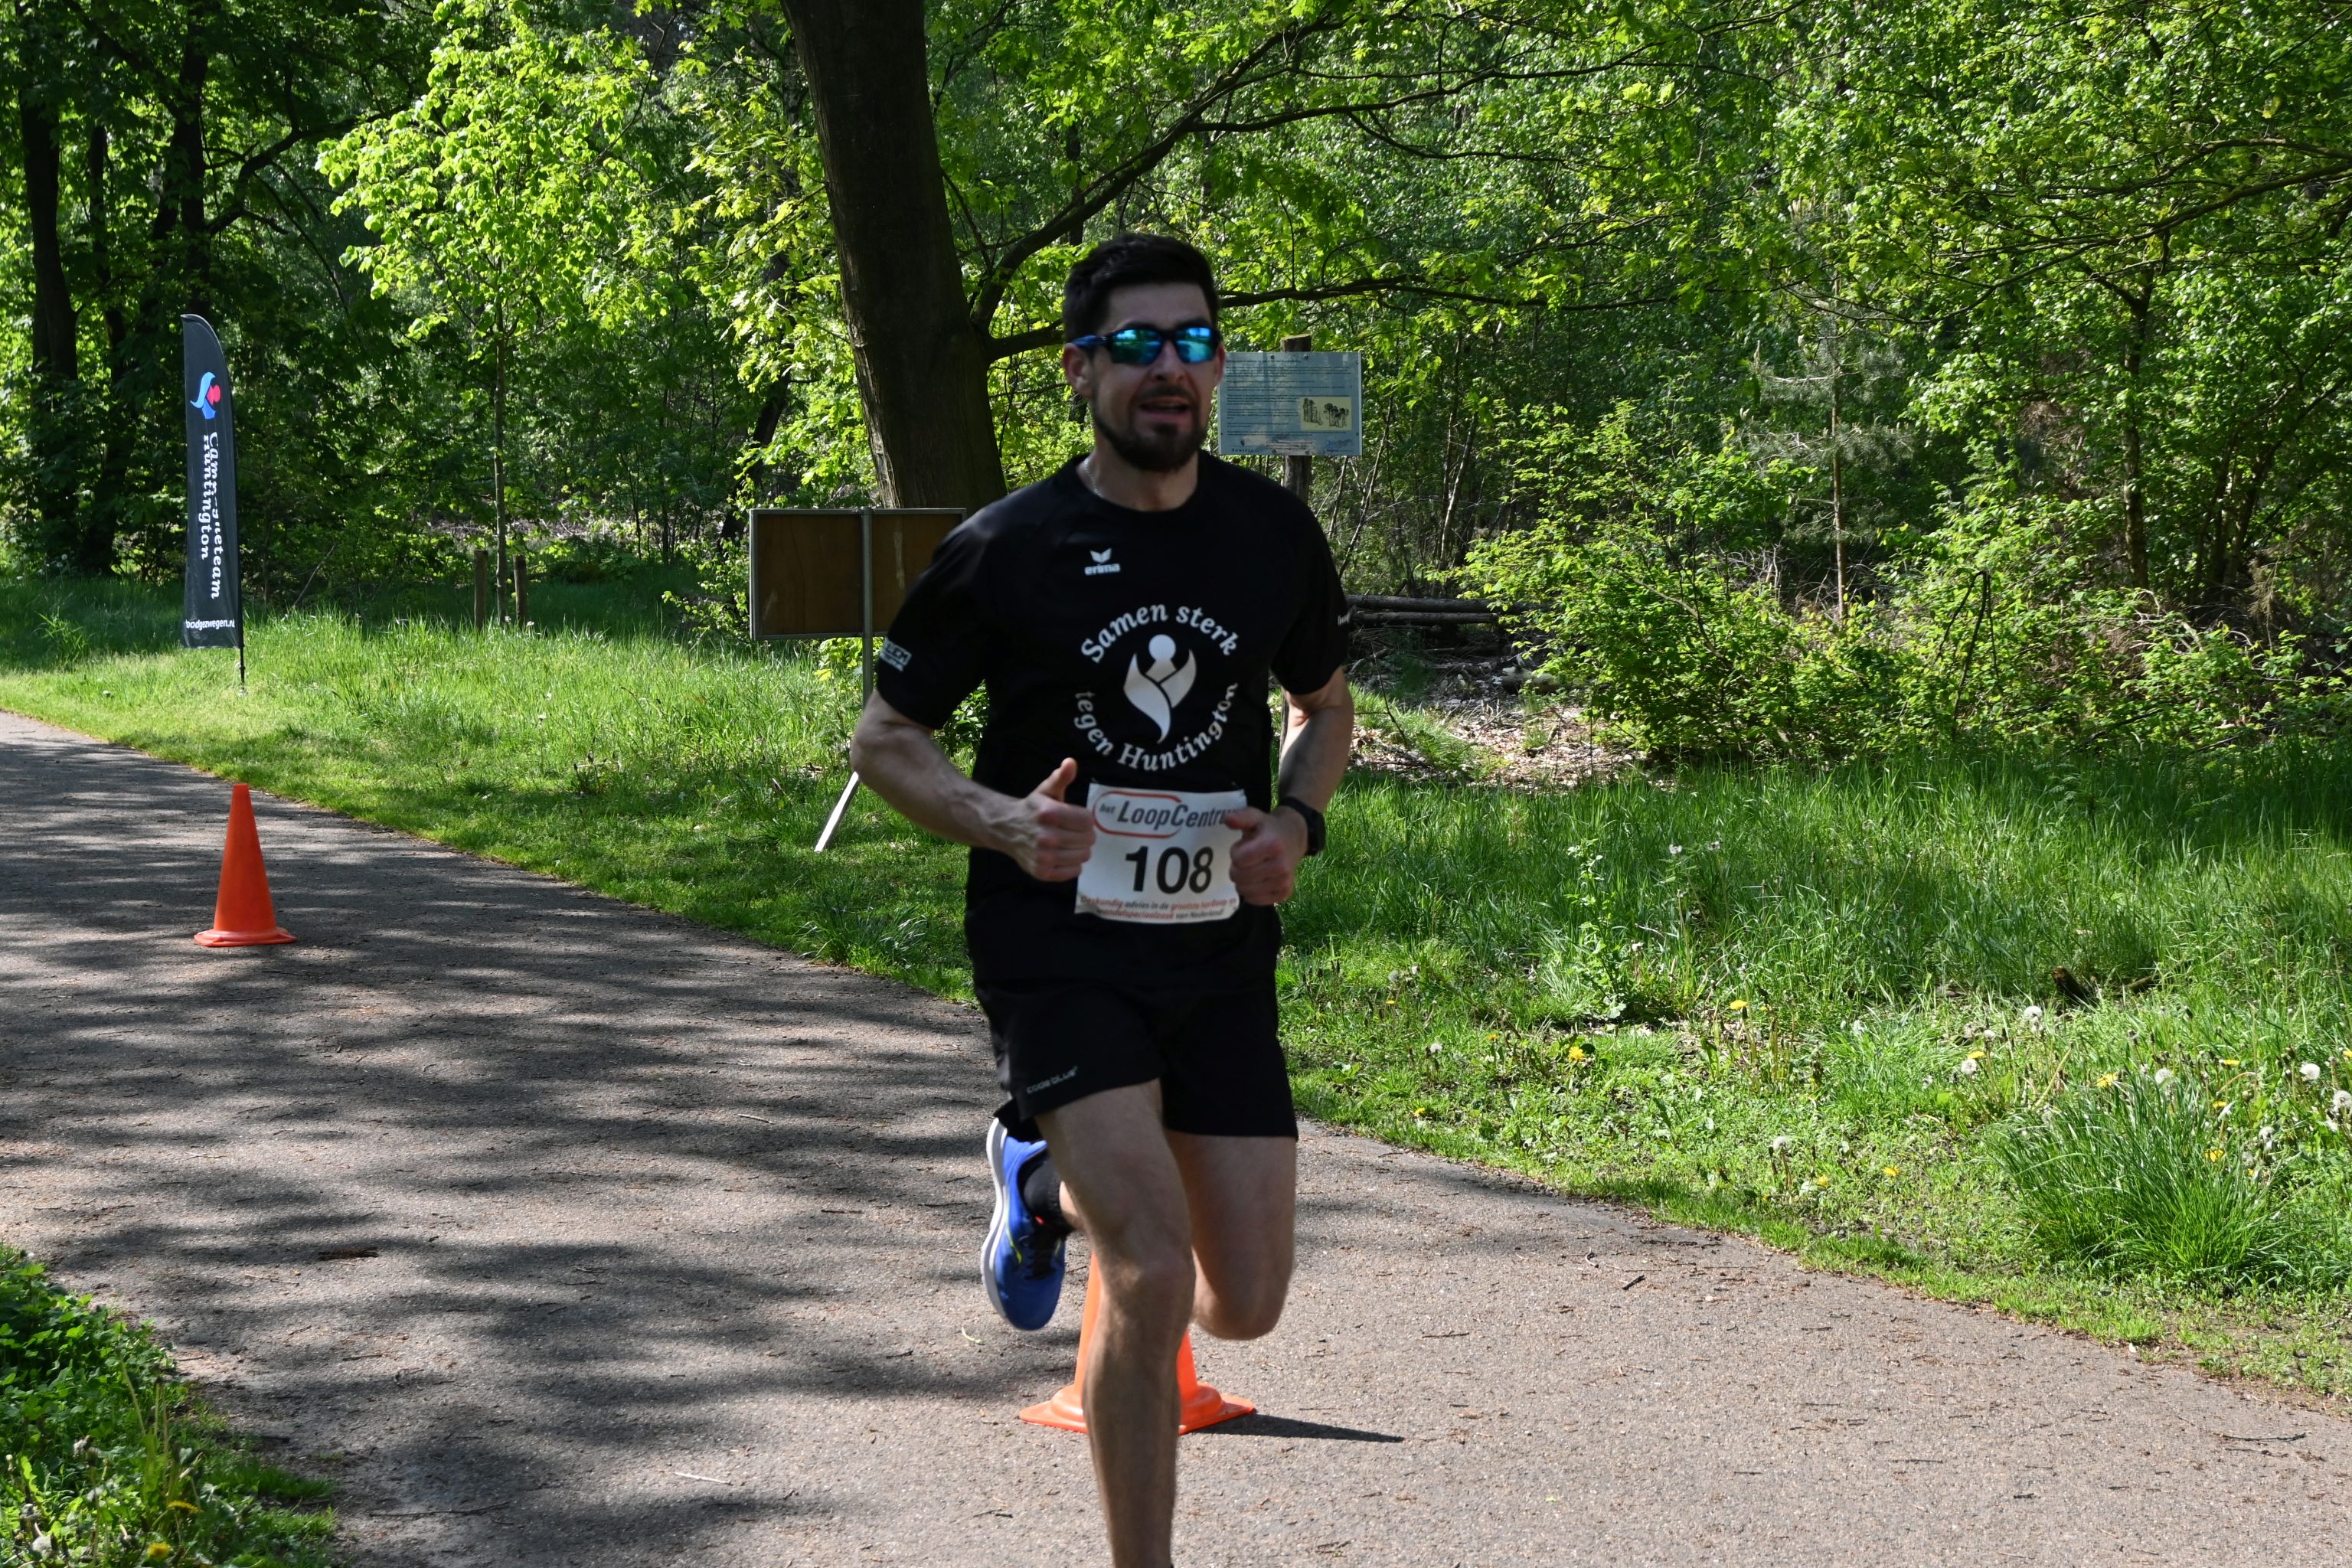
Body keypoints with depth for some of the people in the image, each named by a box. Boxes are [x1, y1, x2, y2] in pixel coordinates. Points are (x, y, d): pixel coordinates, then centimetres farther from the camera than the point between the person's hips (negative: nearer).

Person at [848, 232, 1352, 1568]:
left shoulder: (1273, 533, 2)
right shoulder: (1006, 549, -7)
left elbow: (1327, 705, 18)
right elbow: (885, 739, 2)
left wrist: (1297, 823, -3)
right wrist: (1000, 822, -18)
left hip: (1220, 947, 4)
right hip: (1058, 946, -4)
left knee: (1247, 1304, 5)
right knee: (1152, 1278, -19)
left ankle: (1050, 1185, 35)